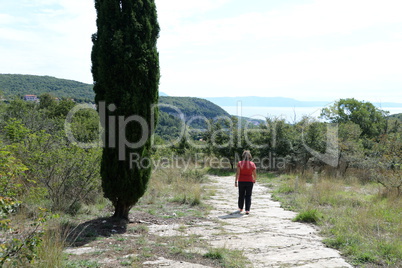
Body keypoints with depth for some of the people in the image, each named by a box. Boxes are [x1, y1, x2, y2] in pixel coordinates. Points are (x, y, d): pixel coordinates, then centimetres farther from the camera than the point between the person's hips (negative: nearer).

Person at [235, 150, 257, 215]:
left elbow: (238, 173, -12)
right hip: (249, 182, 0)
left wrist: (236, 181, -7)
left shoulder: (240, 163, -7)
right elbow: (254, 174, -1)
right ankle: (247, 210, -1)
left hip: (241, 181, 0)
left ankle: (240, 209, 28)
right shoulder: (252, 164, -4)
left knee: (241, 196, 15)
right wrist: (254, 180, 16)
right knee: (248, 196, 4)